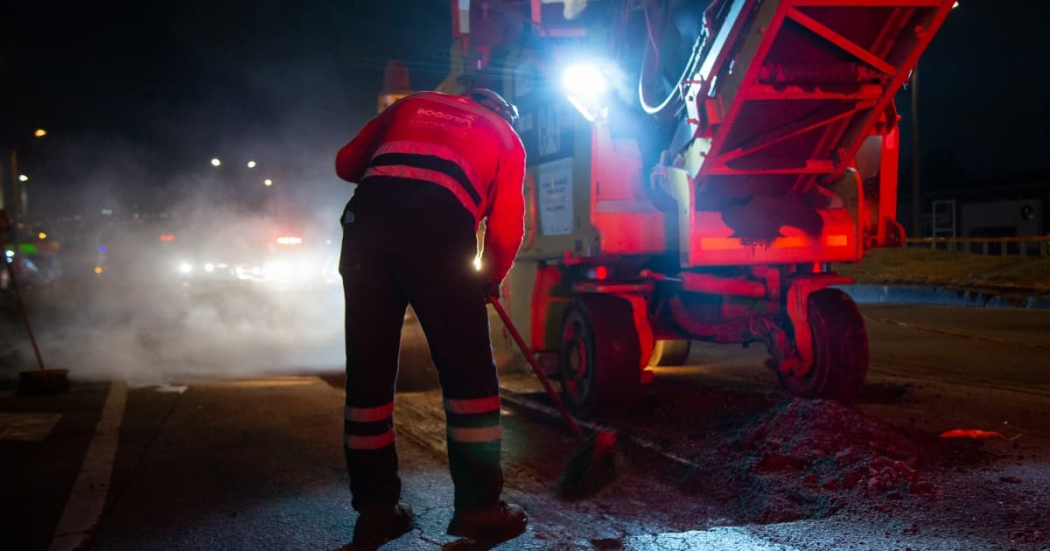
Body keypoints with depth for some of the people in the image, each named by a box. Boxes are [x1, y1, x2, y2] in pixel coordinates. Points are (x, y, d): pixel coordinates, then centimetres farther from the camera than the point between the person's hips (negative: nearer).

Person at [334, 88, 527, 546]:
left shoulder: (414, 104, 32)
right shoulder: (506, 137, 24)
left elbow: (347, 163, 27)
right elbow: (505, 228, 14)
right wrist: (491, 278, 30)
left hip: (365, 220, 4)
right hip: (438, 231, -3)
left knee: (368, 370, 8)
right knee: (468, 370, 5)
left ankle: (375, 509, 13)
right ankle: (478, 507, 7)